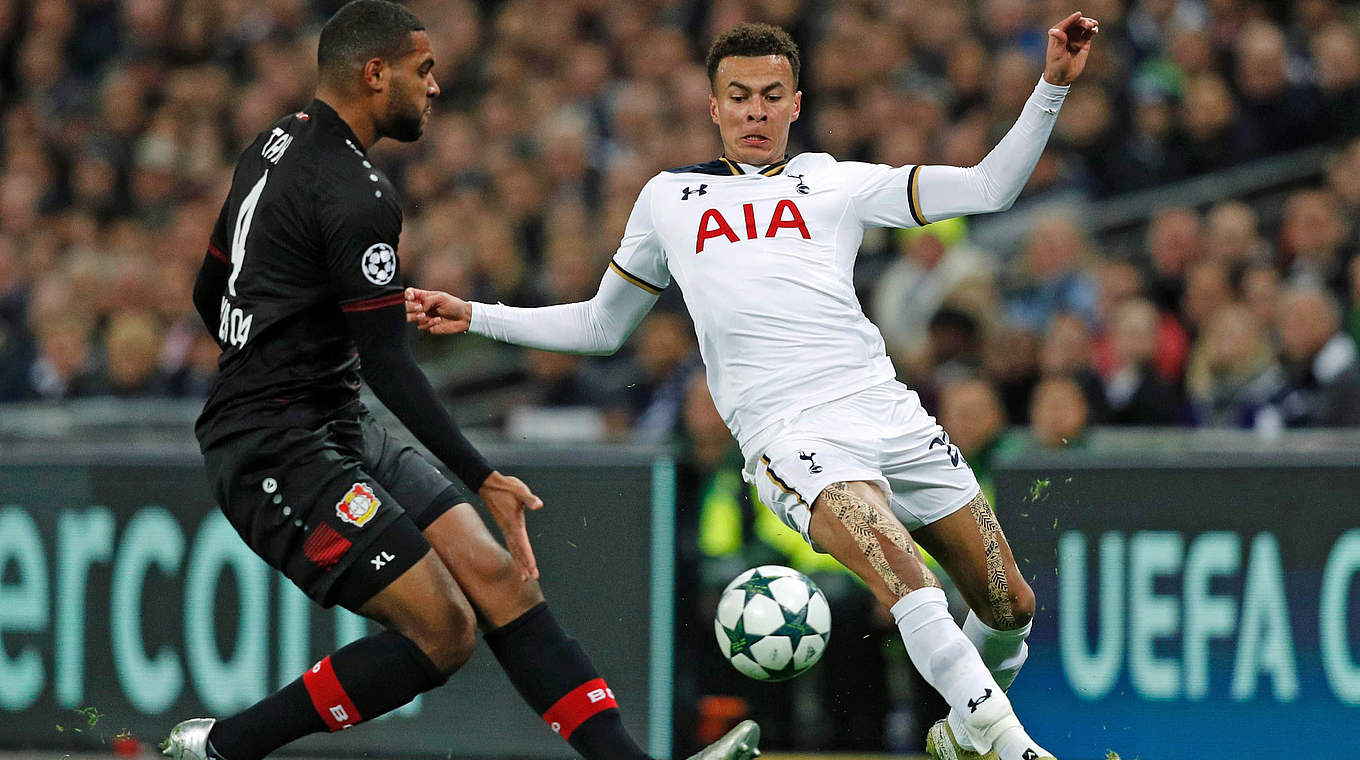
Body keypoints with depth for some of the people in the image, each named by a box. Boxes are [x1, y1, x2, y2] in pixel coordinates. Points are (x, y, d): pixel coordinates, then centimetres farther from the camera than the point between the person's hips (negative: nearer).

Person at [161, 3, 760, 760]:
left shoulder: (276, 148, 13)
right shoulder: (355, 194, -18)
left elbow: (210, 292, 22)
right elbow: (389, 365, -21)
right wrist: (484, 480, -23)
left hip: (338, 428, 10)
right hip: (278, 451, -10)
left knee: (497, 576, -1)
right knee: (441, 633, -14)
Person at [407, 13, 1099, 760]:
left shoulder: (836, 184, 15)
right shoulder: (666, 197, 19)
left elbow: (989, 187, 10)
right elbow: (602, 325, 30)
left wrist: (1052, 87, -1)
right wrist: (473, 316, 24)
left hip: (886, 409, 2)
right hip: (788, 435, -2)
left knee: (1009, 605, 5)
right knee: (905, 579, -30)